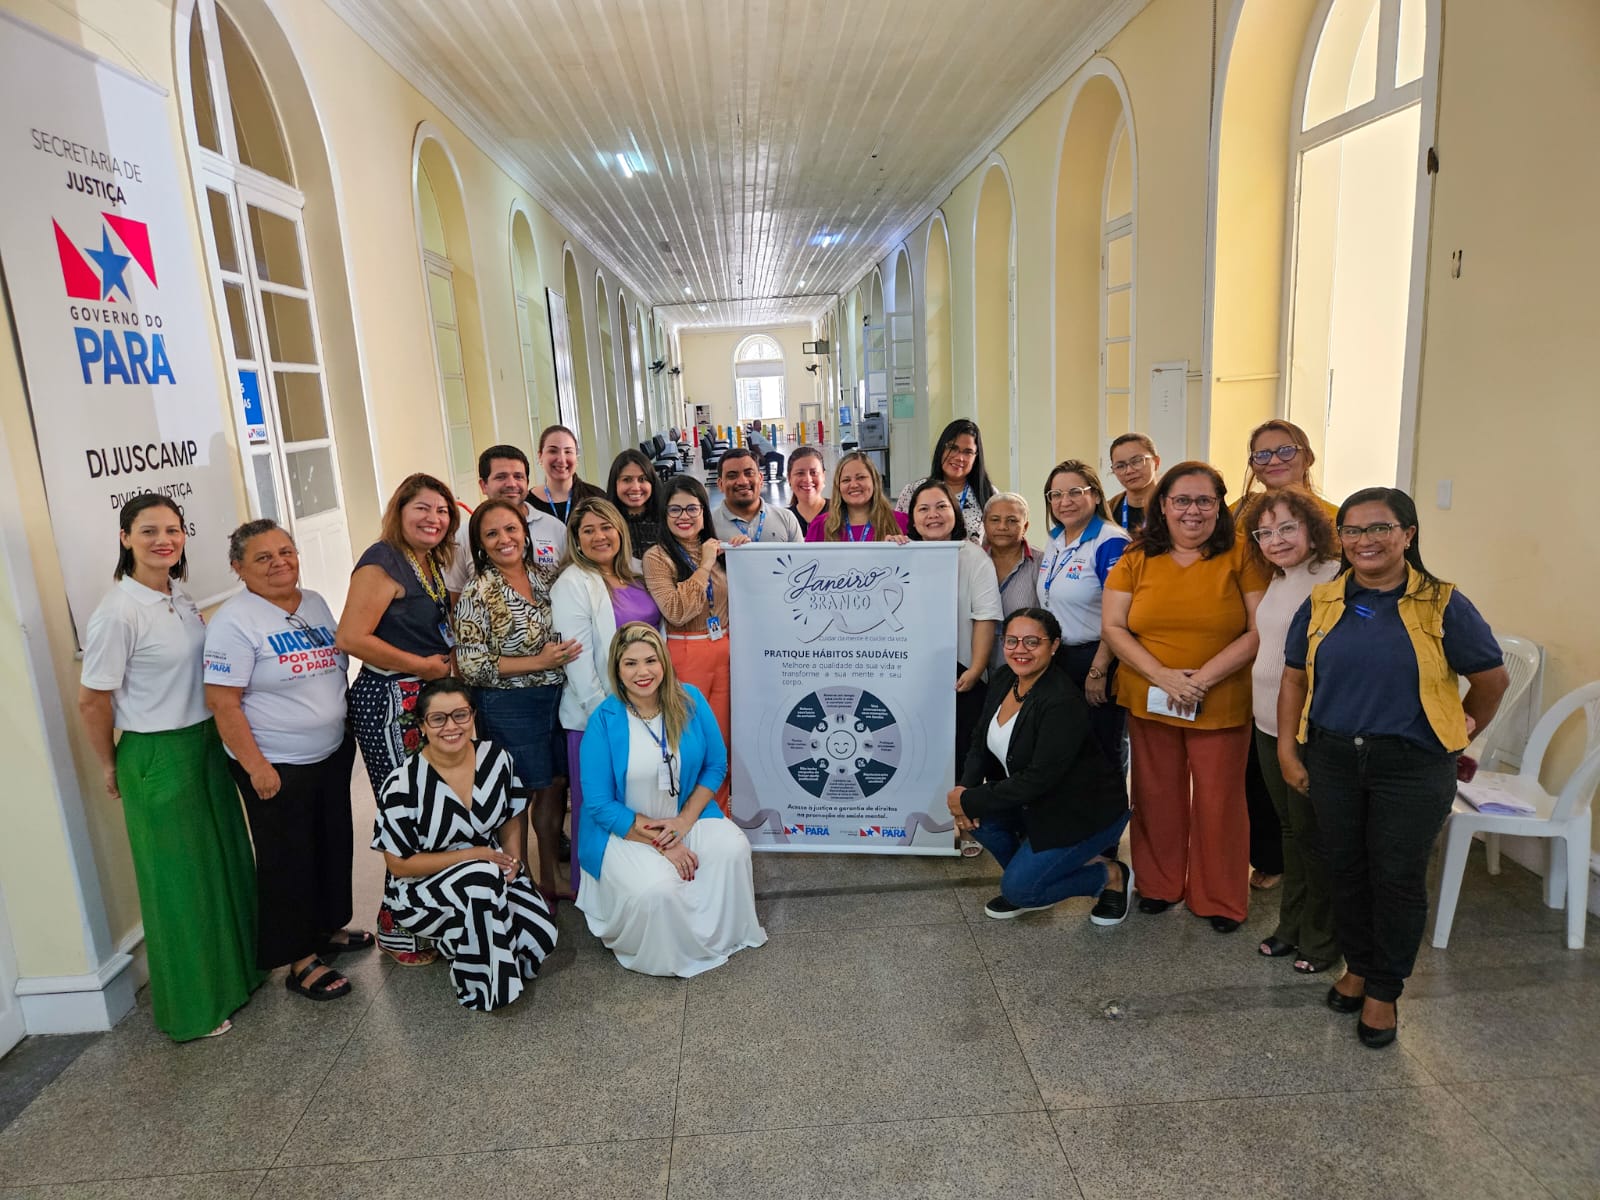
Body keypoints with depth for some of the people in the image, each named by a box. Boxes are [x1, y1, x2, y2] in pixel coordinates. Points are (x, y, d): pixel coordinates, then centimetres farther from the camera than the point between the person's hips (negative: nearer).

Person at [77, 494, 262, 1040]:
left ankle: (235, 968, 40)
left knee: (227, 864, 19)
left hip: (207, 744, 8)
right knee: (179, 883, 7)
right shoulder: (118, 612, -20)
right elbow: (91, 701, -14)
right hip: (158, 759, -7)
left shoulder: (179, 597, 4)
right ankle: (192, 1006, 26)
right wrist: (111, 766, -3)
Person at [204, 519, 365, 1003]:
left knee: (334, 848, 18)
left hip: (332, 755, 7)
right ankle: (301, 962, 18)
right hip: (277, 768, -7)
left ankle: (327, 928, 38)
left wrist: (347, 729, 14)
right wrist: (256, 768, -20)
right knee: (288, 862, 5)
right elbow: (223, 702, -18)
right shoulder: (234, 622, -15)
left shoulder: (315, 604, 6)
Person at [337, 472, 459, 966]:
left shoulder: (432, 563, 13)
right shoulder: (383, 562, -14)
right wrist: (423, 665, -16)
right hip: (391, 703, -8)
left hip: (429, 699, 9)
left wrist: (448, 659, 8)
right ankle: (398, 933, 16)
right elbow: (351, 637, -23)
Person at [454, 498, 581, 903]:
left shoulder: (547, 575, 3)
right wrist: (538, 662, -20)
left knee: (556, 785, 15)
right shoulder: (478, 594, -13)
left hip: (557, 697, 6)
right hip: (509, 707, -6)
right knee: (517, 796, 6)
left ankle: (549, 881, 32)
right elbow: (470, 665, -15)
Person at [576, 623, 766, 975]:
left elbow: (716, 765, 0)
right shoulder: (604, 721, -16)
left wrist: (684, 821, -13)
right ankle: (666, 954, 6)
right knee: (657, 889, -29)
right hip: (625, 829, -3)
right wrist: (661, 843, -17)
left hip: (686, 816, 3)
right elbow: (598, 803, -14)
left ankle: (722, 935, 2)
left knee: (732, 848, -25)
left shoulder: (690, 700, -8)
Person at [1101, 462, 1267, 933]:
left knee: (1218, 802, 8)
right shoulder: (1137, 559, 1)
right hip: (1150, 700, 2)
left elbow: (1259, 631, -9)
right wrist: (1162, 675, -15)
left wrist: (1204, 677, -18)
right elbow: (1112, 626, -4)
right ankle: (1159, 885, 32)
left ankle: (1219, 899, 26)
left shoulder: (1241, 557, -4)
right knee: (1157, 797, 14)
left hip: (1221, 705, -2)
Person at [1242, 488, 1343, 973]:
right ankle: (1292, 925, 33)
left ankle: (1321, 938, 24)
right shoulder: (1277, 580, 9)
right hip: (1270, 726, 8)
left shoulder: (1335, 580, -17)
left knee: (1312, 834, 6)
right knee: (1290, 828, 19)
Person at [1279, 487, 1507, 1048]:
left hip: (1412, 766, -2)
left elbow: (1492, 680, 4)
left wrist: (1462, 731, 13)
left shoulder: (1442, 605, -7)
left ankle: (1384, 990, 25)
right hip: (1333, 759, 3)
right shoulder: (1322, 603, 2)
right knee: (1345, 868, 13)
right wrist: (1287, 750, 2)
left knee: (1397, 877, 6)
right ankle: (1358, 965, 35)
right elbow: (1294, 679, 6)